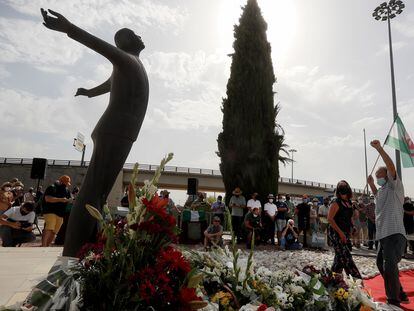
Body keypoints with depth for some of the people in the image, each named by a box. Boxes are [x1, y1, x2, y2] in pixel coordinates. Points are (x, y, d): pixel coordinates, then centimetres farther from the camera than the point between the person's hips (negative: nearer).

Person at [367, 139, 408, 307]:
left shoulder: (394, 186, -3)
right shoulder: (382, 190, 20)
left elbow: (391, 167, -21)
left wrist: (379, 148, -28)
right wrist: (371, 184, 31)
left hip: (395, 234, -10)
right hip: (384, 235, 10)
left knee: (390, 267, -17)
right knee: (381, 263, 19)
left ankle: (394, 301, -6)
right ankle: (400, 295, 34)